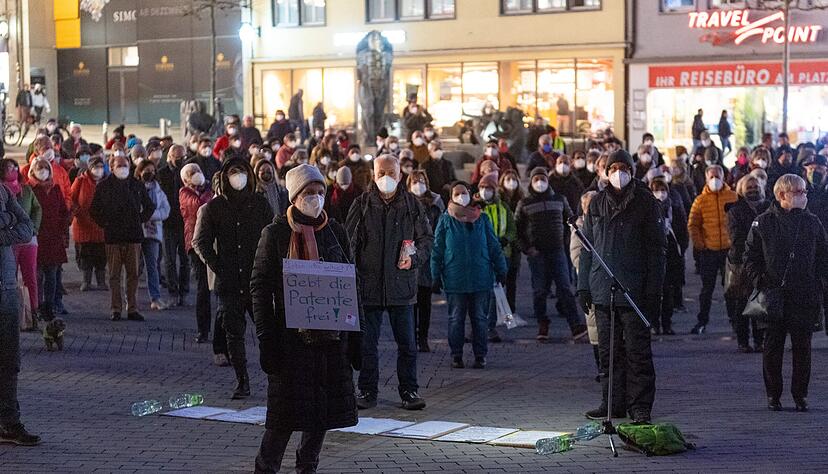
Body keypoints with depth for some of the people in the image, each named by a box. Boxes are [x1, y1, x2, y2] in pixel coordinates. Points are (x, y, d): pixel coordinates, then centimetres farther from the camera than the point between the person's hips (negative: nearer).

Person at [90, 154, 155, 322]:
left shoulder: (137, 185, 8)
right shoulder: (104, 186, 3)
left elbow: (150, 207, 19)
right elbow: (94, 210, 10)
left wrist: (140, 221, 9)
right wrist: (105, 223, 2)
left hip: (133, 235, 1)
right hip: (113, 236, -1)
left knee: (133, 273, 2)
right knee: (114, 274, 2)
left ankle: (132, 309, 7)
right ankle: (116, 309, 7)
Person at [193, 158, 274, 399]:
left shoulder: (260, 204, 9)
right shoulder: (213, 207, 8)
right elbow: (200, 241, 10)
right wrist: (215, 265, -2)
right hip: (229, 281, 1)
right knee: (234, 332, 1)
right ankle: (242, 382, 8)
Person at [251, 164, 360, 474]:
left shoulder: (335, 231, 8)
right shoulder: (275, 233, -3)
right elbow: (259, 287, -4)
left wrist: (355, 338, 6)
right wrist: (267, 339, -11)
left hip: (331, 339, 4)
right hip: (292, 338, -4)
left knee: (323, 412, 7)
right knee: (286, 415, -5)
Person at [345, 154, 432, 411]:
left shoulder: (412, 204, 5)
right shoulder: (362, 204, 3)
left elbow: (426, 238, 10)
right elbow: (349, 242, 3)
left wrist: (414, 258, -10)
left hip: (401, 284, 0)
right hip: (368, 283, 0)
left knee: (407, 342, 4)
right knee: (367, 342, 5)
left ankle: (409, 390, 14)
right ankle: (367, 391, 16)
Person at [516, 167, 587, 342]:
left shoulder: (559, 200, 10)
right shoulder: (524, 203, 5)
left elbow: (570, 221, 19)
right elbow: (517, 229, 8)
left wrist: (566, 242, 8)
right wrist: (527, 248, -4)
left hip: (557, 251, 1)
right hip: (536, 253, -1)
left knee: (565, 288, -7)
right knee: (539, 291, 1)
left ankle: (577, 327, -13)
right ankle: (542, 326, 11)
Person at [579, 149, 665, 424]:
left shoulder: (646, 203, 0)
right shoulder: (597, 204, 12)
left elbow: (657, 248, -3)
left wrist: (653, 291, -10)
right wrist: (583, 286, 8)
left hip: (635, 291, -4)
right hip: (602, 290, 4)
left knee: (637, 351, -2)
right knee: (608, 350, 8)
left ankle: (640, 406, 3)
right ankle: (614, 403, 16)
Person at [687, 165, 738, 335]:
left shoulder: (733, 197, 1)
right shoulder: (700, 200, 1)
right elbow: (692, 225, 3)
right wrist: (699, 244, -6)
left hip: (729, 248, 0)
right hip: (708, 250, 0)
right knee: (707, 287, 7)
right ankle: (702, 320, 16)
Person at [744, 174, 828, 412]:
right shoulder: (763, 223, 1)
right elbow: (750, 257, 5)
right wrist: (760, 282, -7)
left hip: (804, 296, 1)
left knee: (802, 347, 4)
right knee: (773, 347, 5)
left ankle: (800, 395, 14)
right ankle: (773, 395, 15)